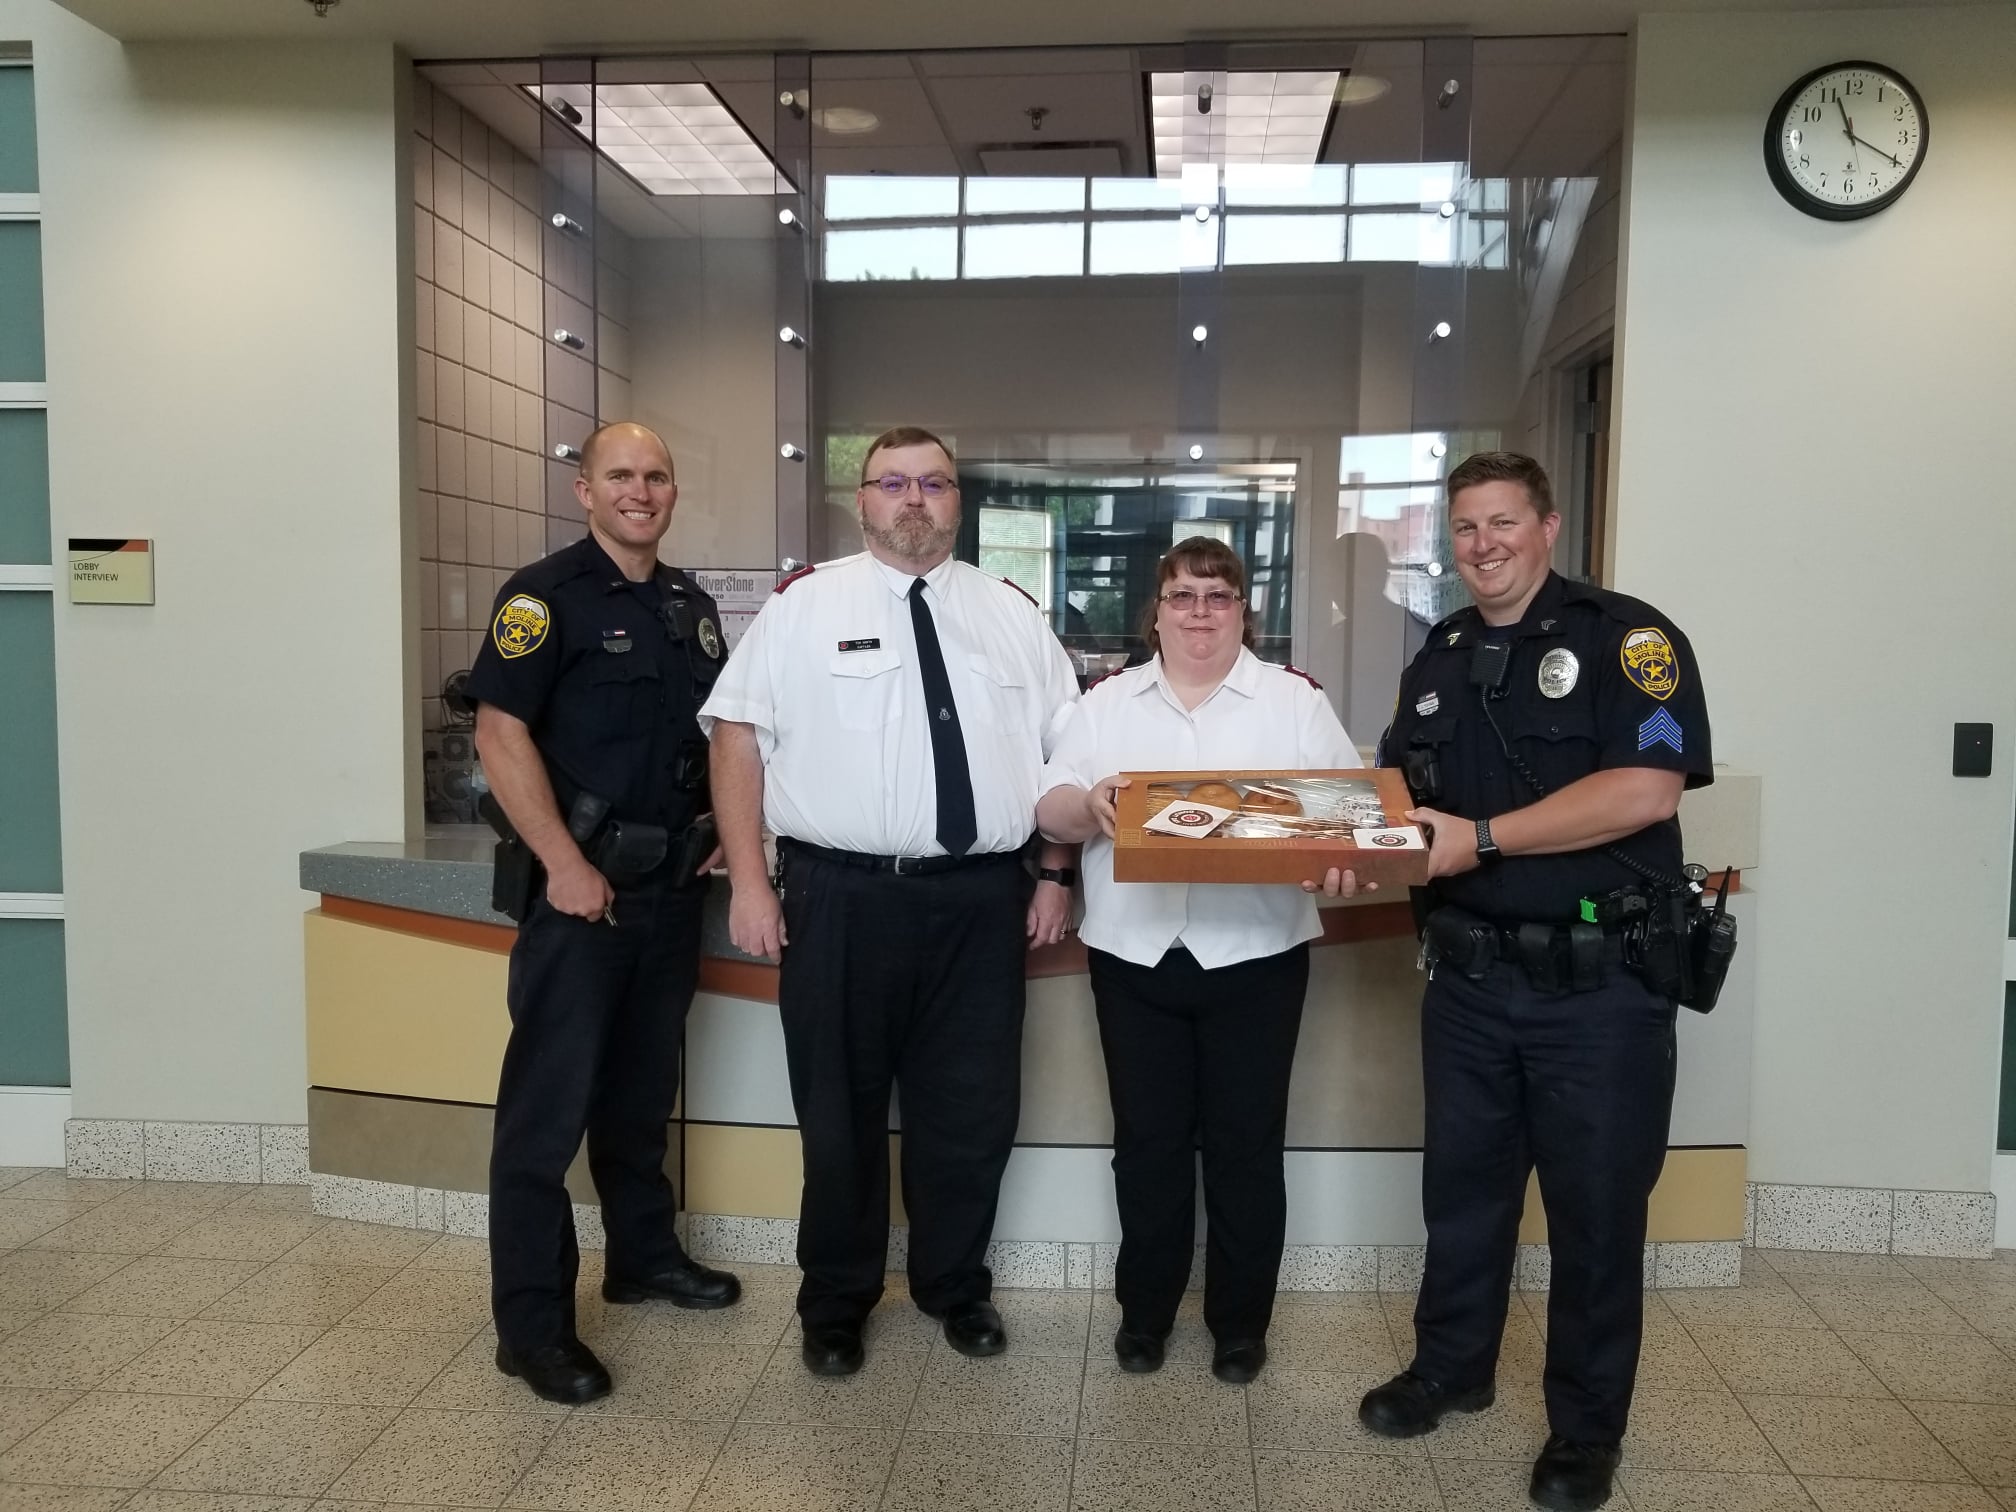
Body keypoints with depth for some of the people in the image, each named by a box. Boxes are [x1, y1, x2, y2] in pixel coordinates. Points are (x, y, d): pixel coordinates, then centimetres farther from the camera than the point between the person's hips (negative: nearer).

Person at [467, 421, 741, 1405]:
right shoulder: (547, 595, -9)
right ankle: (531, 1325, 8)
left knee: (644, 1088, 20)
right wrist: (565, 864, -19)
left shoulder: (691, 606, 12)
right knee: (549, 1104, -1)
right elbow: (501, 734, -15)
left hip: (670, 882, 7)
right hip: (580, 885, -7)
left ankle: (644, 1253, 36)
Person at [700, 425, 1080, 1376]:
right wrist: (750, 882, -8)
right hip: (839, 896, -2)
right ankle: (835, 1301, 31)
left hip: (980, 899, 3)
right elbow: (738, 736, -3)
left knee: (973, 1109, 12)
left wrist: (1056, 876, 5)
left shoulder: (1013, 614, 9)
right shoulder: (803, 603, 0)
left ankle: (955, 1286, 35)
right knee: (840, 1110, 11)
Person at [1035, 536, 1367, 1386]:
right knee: (1147, 1143, 10)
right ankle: (1143, 1313, 27)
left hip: (1254, 958, -1)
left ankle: (1240, 1322, 24)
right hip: (1135, 957, 2)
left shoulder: (1295, 701, 4)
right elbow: (1049, 809, 4)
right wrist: (1088, 805, -18)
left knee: (1245, 1145, 7)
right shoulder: (1107, 703, 9)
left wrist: (1341, 858, -22)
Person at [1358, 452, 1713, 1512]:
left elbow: (1648, 789, -22)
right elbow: (1400, 794, 15)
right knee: (1462, 1184, 17)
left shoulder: (1625, 637, -9)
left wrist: (1480, 839, -23)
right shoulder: (1439, 660, 10)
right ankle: (1451, 1366, 37)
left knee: (1596, 1206, 8)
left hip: (1599, 981, -5)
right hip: (1470, 978, 5)